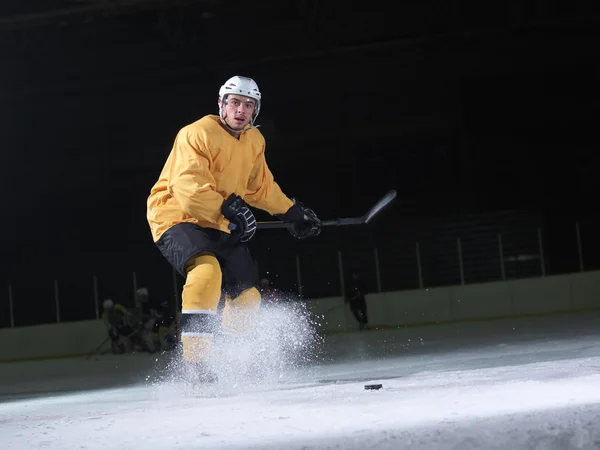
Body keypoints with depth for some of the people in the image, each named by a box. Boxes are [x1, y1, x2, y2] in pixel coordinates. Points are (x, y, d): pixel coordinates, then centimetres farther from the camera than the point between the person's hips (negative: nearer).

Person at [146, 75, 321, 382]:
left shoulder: (254, 141, 8)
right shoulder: (197, 134, -18)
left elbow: (261, 187, 23)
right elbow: (189, 187, -29)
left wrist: (293, 213, 19)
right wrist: (227, 208, -38)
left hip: (220, 227, 8)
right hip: (177, 218, -8)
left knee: (246, 296, 6)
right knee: (207, 269, -35)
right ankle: (195, 353, -33)